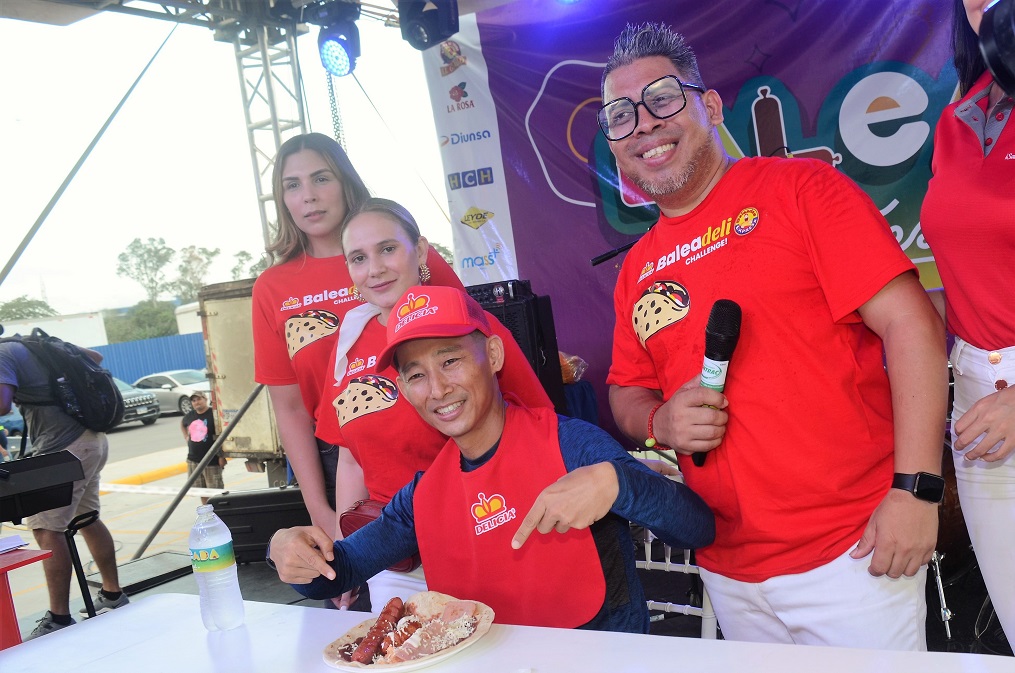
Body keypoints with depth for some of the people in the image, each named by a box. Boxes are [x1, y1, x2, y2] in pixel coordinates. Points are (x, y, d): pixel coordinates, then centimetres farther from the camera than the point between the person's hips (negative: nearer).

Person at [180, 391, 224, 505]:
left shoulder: (214, 414, -13)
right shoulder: (189, 415, 8)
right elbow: (182, 424, 33)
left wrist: (222, 456, -19)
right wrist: (186, 436, 17)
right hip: (193, 460, 7)